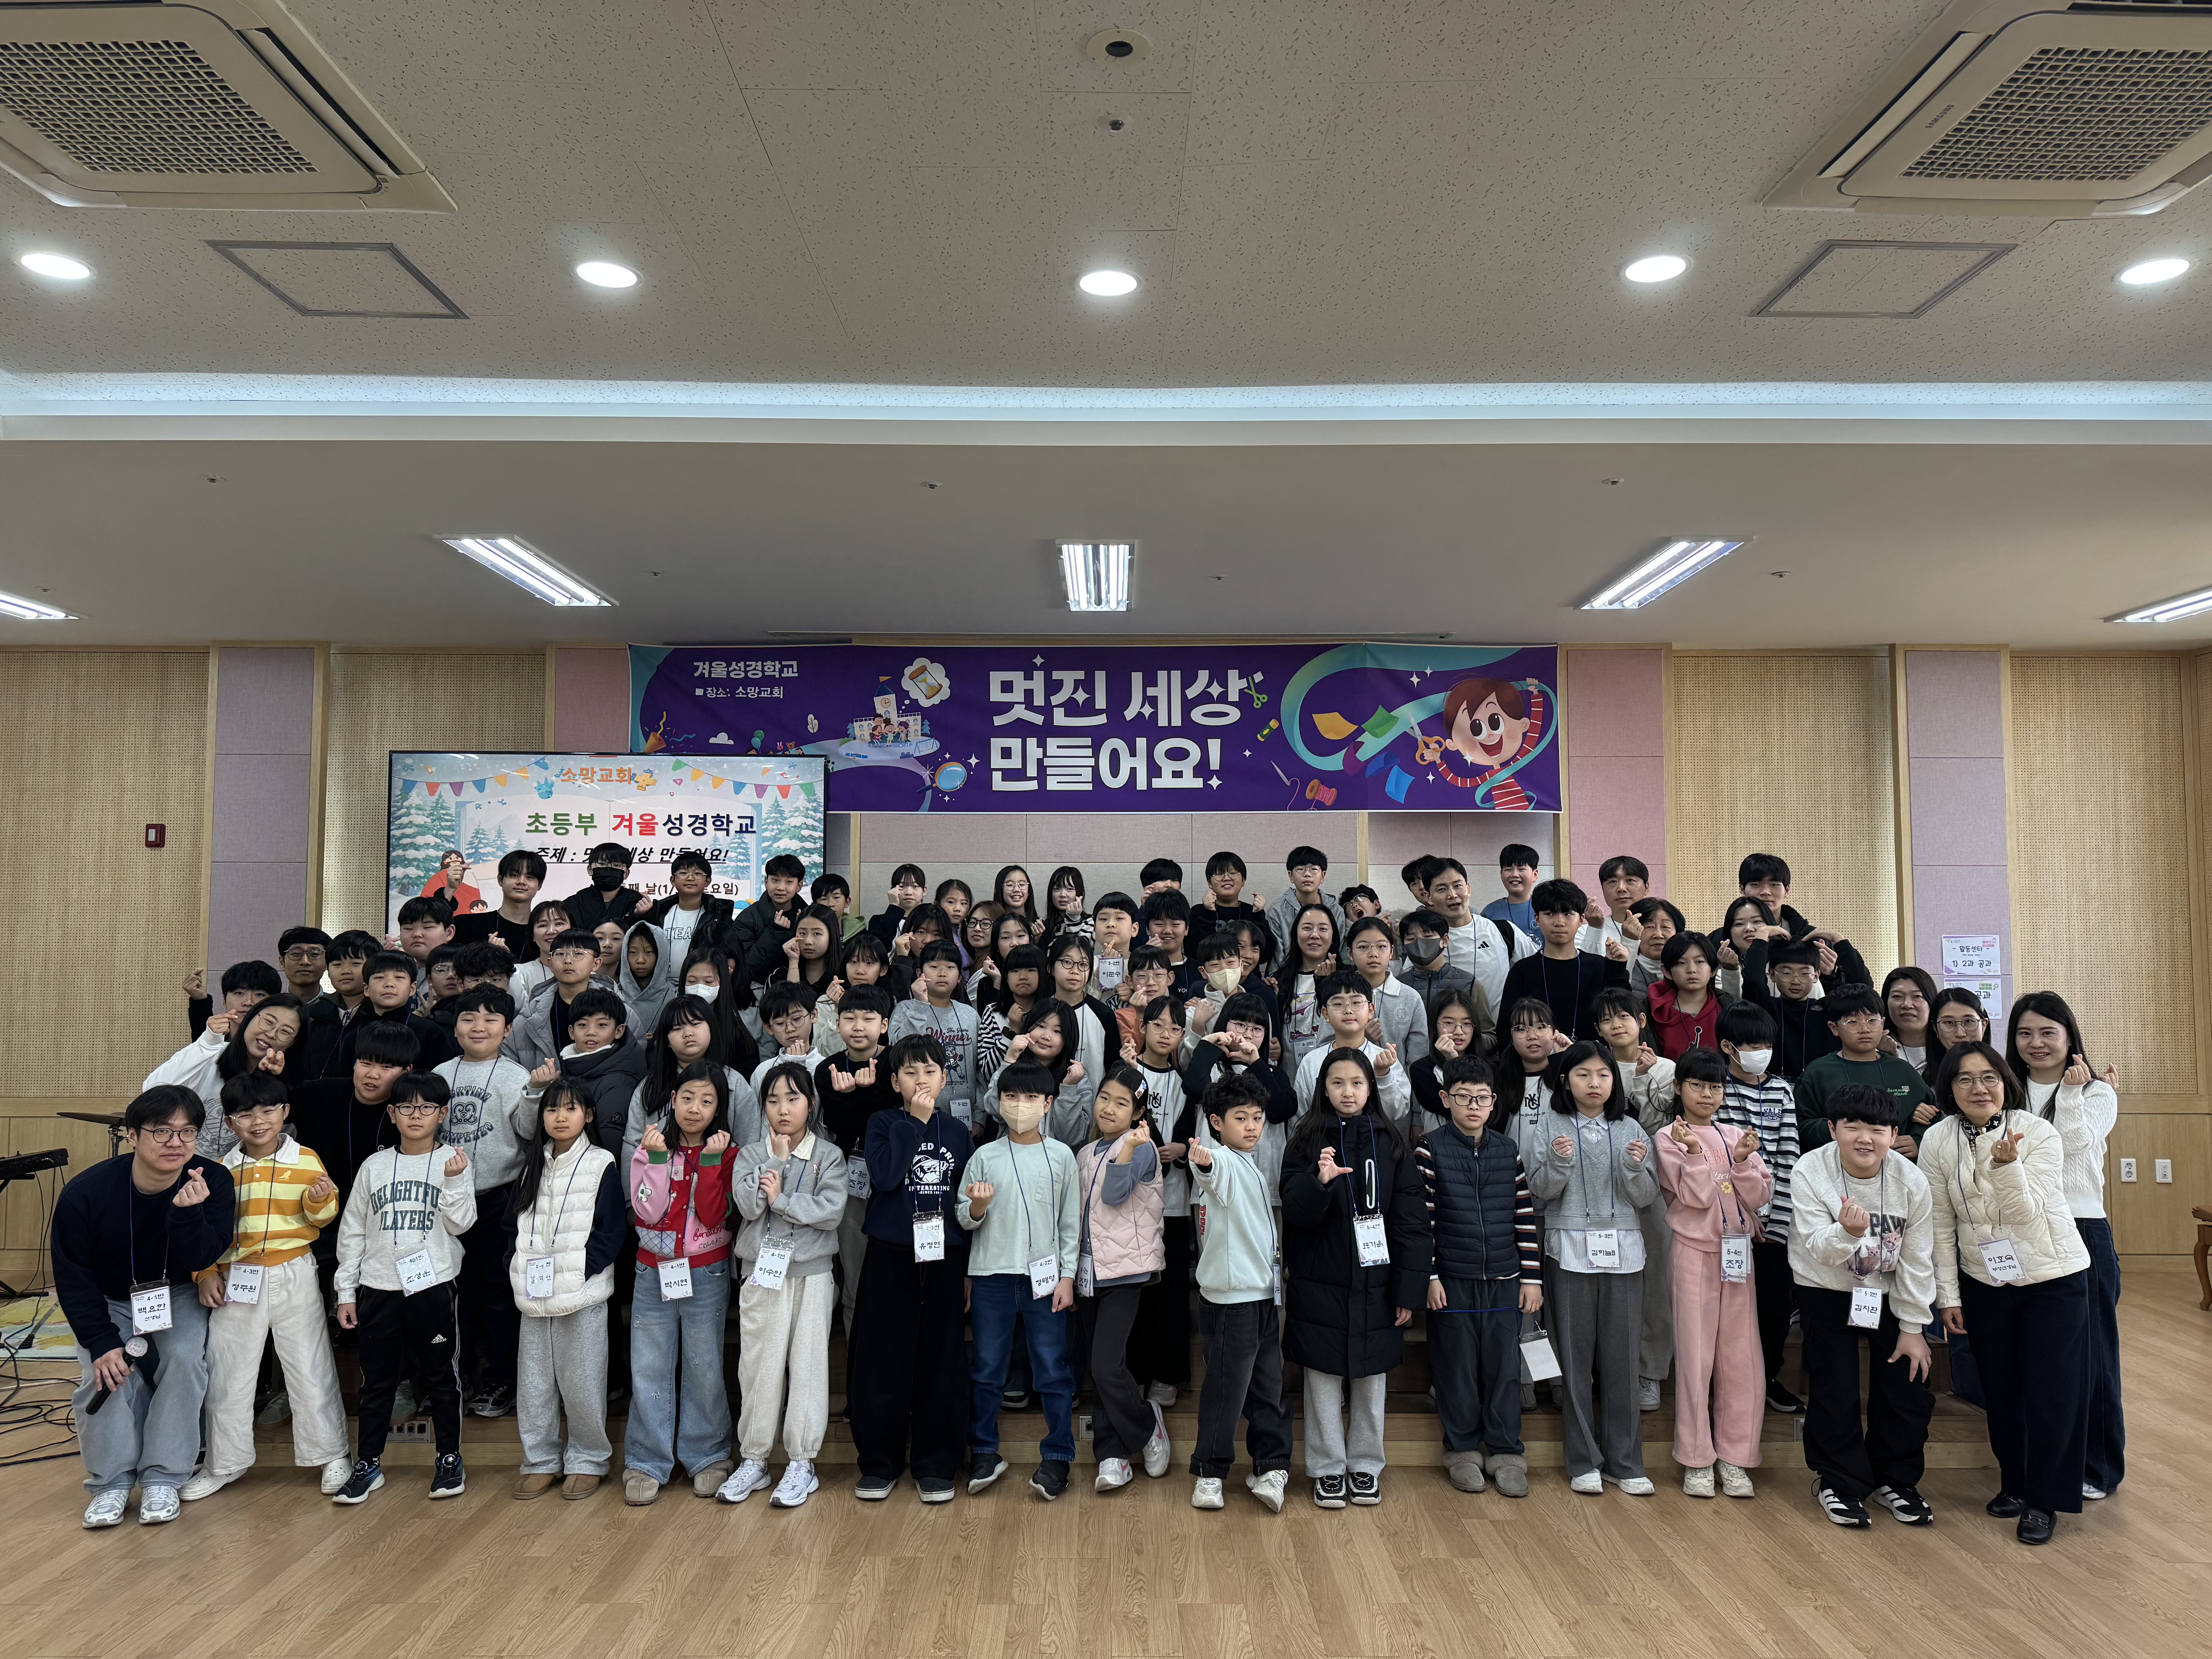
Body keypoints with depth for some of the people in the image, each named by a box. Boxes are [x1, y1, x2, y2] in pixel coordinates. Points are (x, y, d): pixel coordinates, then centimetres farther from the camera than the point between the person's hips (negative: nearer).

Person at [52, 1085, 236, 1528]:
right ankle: (112, 1481, -4)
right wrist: (101, 1341, -21)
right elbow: (73, 1279, -14)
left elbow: (197, 1260, -27)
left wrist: (187, 1211, -46)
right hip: (108, 1303, 0)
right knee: (104, 1370, -24)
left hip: (176, 1296, 0)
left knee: (185, 1357, -24)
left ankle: (163, 1479, -11)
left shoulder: (213, 1183, -23)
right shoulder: (85, 1194, -24)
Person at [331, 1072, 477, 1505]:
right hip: (379, 1289, 2)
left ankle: (450, 1459, 19)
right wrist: (346, 1292, 7)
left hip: (434, 1286, -2)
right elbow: (352, 1231, 10)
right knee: (377, 1380, 10)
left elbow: (460, 1224, -8)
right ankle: (369, 1464, 23)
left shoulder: (452, 1163, 0)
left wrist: (454, 1181, -22)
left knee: (442, 1376, 7)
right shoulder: (374, 1166, 6)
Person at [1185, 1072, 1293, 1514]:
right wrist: (1203, 1162, -61)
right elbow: (1213, 1172, -40)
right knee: (1227, 1385, -1)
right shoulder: (1223, 1161, -12)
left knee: (1268, 1383, 11)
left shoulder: (1250, 1167, 15)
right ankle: (1209, 1471, 13)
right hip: (1231, 1295, -8)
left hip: (1264, 1292, 8)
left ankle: (1272, 1466, 20)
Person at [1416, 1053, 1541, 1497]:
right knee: (1457, 1367, 6)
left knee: (1504, 1366, 6)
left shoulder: (1508, 1153, 7)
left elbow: (1525, 1217, 9)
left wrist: (1532, 1276, 5)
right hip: (1452, 1281, -3)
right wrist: (1428, 1276, -9)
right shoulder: (1430, 1150, -4)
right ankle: (1463, 1449, 21)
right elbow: (1420, 1218, -6)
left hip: (1505, 1281, 3)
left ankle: (1506, 1452, 20)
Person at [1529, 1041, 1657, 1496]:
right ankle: (1584, 1462, 13)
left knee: (1621, 1357, 4)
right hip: (1570, 1250, -1)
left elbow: (1645, 1197, 5)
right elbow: (1540, 1191, -1)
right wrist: (1558, 1163, -18)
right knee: (1575, 1356, 4)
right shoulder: (1553, 1128, 2)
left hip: (1623, 1252, 1)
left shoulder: (1630, 1130, 8)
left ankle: (1624, 1462, 15)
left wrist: (1636, 1168, -13)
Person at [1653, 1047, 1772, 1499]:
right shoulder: (1669, 1139, -3)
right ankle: (1697, 1460, 9)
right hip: (1694, 1253, -4)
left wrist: (1743, 1161, -13)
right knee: (1696, 1356, -1)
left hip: (1738, 1253, 4)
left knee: (1741, 1357, 4)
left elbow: (1758, 1198, 2)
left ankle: (1734, 1456, 16)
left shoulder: (1738, 1137, 10)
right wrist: (1694, 1151, -22)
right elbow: (1696, 1197, -11)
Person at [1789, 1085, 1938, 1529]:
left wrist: (1913, 1328, -3)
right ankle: (1838, 1482, 20)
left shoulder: (1911, 1181, -16)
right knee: (1835, 1391, 1)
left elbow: (1917, 1260, -6)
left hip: (1889, 1292, 2)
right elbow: (1817, 1249, -25)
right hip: (1826, 1293, -2)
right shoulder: (1810, 1172, -22)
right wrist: (1848, 1232, -48)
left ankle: (1895, 1479, 27)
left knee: (1907, 1387, 5)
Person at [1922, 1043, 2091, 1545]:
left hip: (2054, 1278, -2)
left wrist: (2007, 1164, -38)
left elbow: (2026, 1214, -21)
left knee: (2051, 1391, 1)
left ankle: (2044, 1499, 17)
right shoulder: (1938, 1141, -8)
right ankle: (2015, 1484, 32)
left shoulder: (2039, 1134, -15)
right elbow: (1941, 1224, -3)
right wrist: (1949, 1295, -2)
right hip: (1983, 1283, 2)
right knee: (2000, 1389, 12)